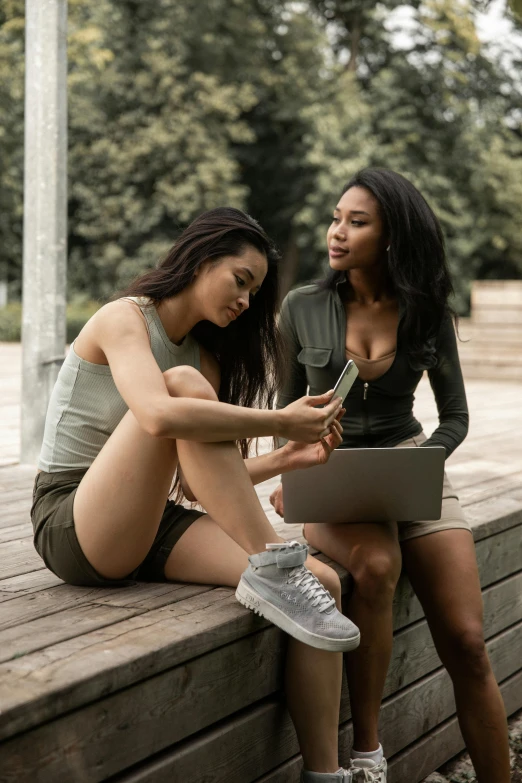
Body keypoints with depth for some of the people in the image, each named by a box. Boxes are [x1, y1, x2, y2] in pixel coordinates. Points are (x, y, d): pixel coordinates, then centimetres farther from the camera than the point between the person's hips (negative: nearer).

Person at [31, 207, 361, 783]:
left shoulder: (206, 355, 16)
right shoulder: (123, 318, -7)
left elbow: (201, 479, 7)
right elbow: (158, 417, -30)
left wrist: (288, 457, -6)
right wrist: (280, 422, -28)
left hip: (145, 526, 7)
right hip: (73, 524, -7)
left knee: (321, 582, -15)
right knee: (185, 385, -30)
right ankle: (271, 567, -29)